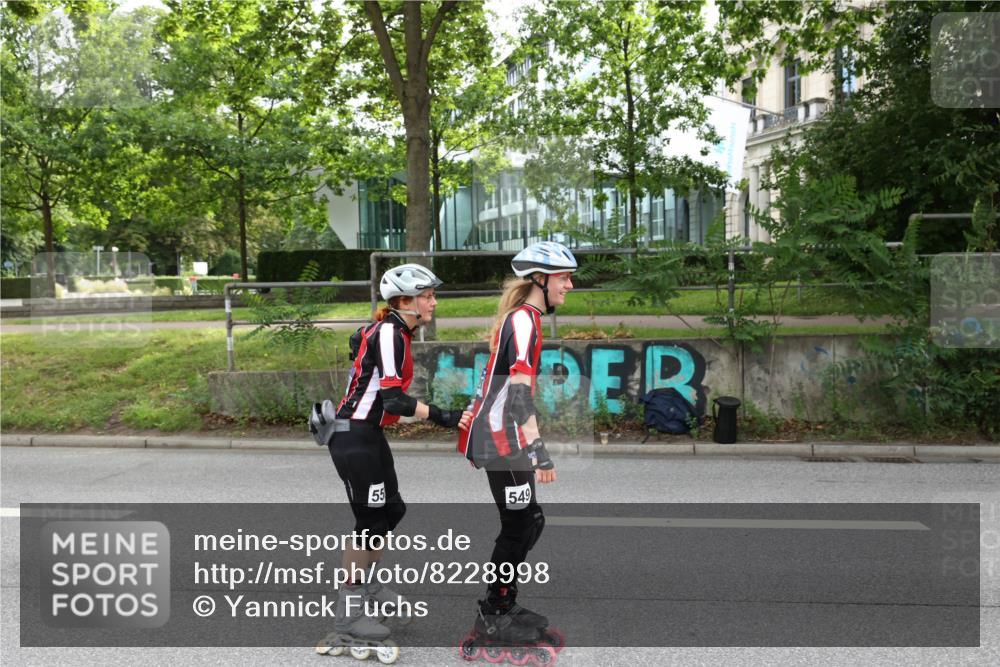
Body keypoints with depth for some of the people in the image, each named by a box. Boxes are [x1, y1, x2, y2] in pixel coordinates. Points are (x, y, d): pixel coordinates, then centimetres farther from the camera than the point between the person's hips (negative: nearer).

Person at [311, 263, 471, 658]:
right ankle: (347, 624, 5)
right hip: (353, 437, -10)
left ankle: (368, 591, 35)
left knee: (391, 510, 18)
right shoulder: (388, 333, -18)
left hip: (368, 434, 10)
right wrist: (440, 417, -29)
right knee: (371, 521, -5)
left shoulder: (392, 331, 10)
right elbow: (393, 398, -25)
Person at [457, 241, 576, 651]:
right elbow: (519, 390, -25)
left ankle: (506, 604, 27)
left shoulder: (519, 318, 15)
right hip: (503, 441, -10)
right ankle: (492, 618, 13)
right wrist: (539, 451, -27)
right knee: (518, 528, 0)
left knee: (530, 522, 16)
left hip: (493, 437, 10)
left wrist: (474, 438, 26)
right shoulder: (524, 320, -16)